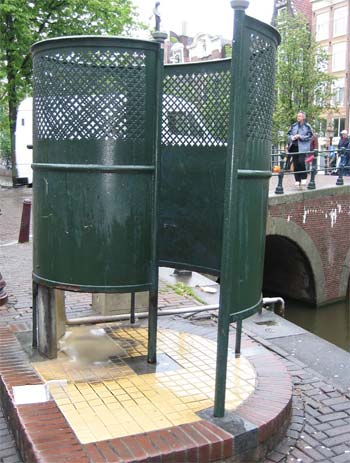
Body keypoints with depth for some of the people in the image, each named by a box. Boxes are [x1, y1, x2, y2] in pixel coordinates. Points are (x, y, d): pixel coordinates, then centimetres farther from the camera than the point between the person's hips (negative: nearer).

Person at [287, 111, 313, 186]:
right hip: (294, 147, 4)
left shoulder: (307, 126, 3)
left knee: (301, 161, -19)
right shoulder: (293, 126, 15)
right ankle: (297, 180, 9)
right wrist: (292, 137, -6)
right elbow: (289, 134, 16)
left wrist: (300, 136, -12)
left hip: (303, 147, -4)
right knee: (295, 163, 2)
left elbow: (309, 136, -3)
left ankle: (304, 178, -2)